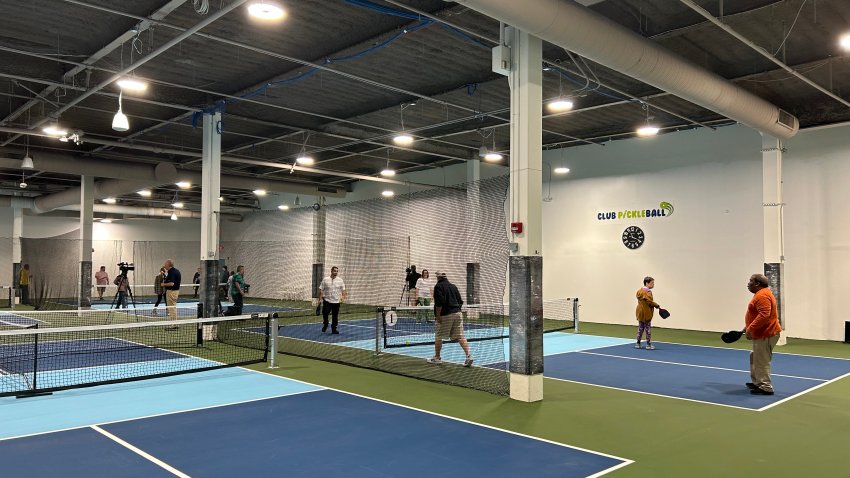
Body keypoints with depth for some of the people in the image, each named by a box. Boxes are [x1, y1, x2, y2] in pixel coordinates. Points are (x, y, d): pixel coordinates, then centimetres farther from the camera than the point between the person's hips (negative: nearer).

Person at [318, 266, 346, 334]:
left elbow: (343, 290, 7)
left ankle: (334, 329, 16)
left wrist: (343, 297, -5)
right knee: (325, 314, -5)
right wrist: (320, 298, -4)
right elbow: (321, 290, 1)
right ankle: (325, 325, 21)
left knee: (335, 316, 4)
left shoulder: (340, 280, 4)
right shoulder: (325, 280, 0)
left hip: (336, 301, 2)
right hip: (327, 301, -1)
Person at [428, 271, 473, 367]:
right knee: (460, 336, 1)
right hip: (457, 313, 6)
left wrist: (438, 315, -11)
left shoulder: (438, 286, -4)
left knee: (438, 336, 9)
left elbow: (439, 302, -15)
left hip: (446, 315, -6)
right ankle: (468, 355, -12)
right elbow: (460, 301, 15)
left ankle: (437, 357, 18)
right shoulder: (453, 286, 15)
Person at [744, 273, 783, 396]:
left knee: (761, 361, -4)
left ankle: (765, 388, 4)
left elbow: (764, 315, -30)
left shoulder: (762, 296, -21)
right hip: (762, 333, 11)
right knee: (755, 358, 21)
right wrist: (749, 327, 23)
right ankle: (757, 382, 31)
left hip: (765, 335, -11)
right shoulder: (761, 294, 14)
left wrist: (750, 329, -27)